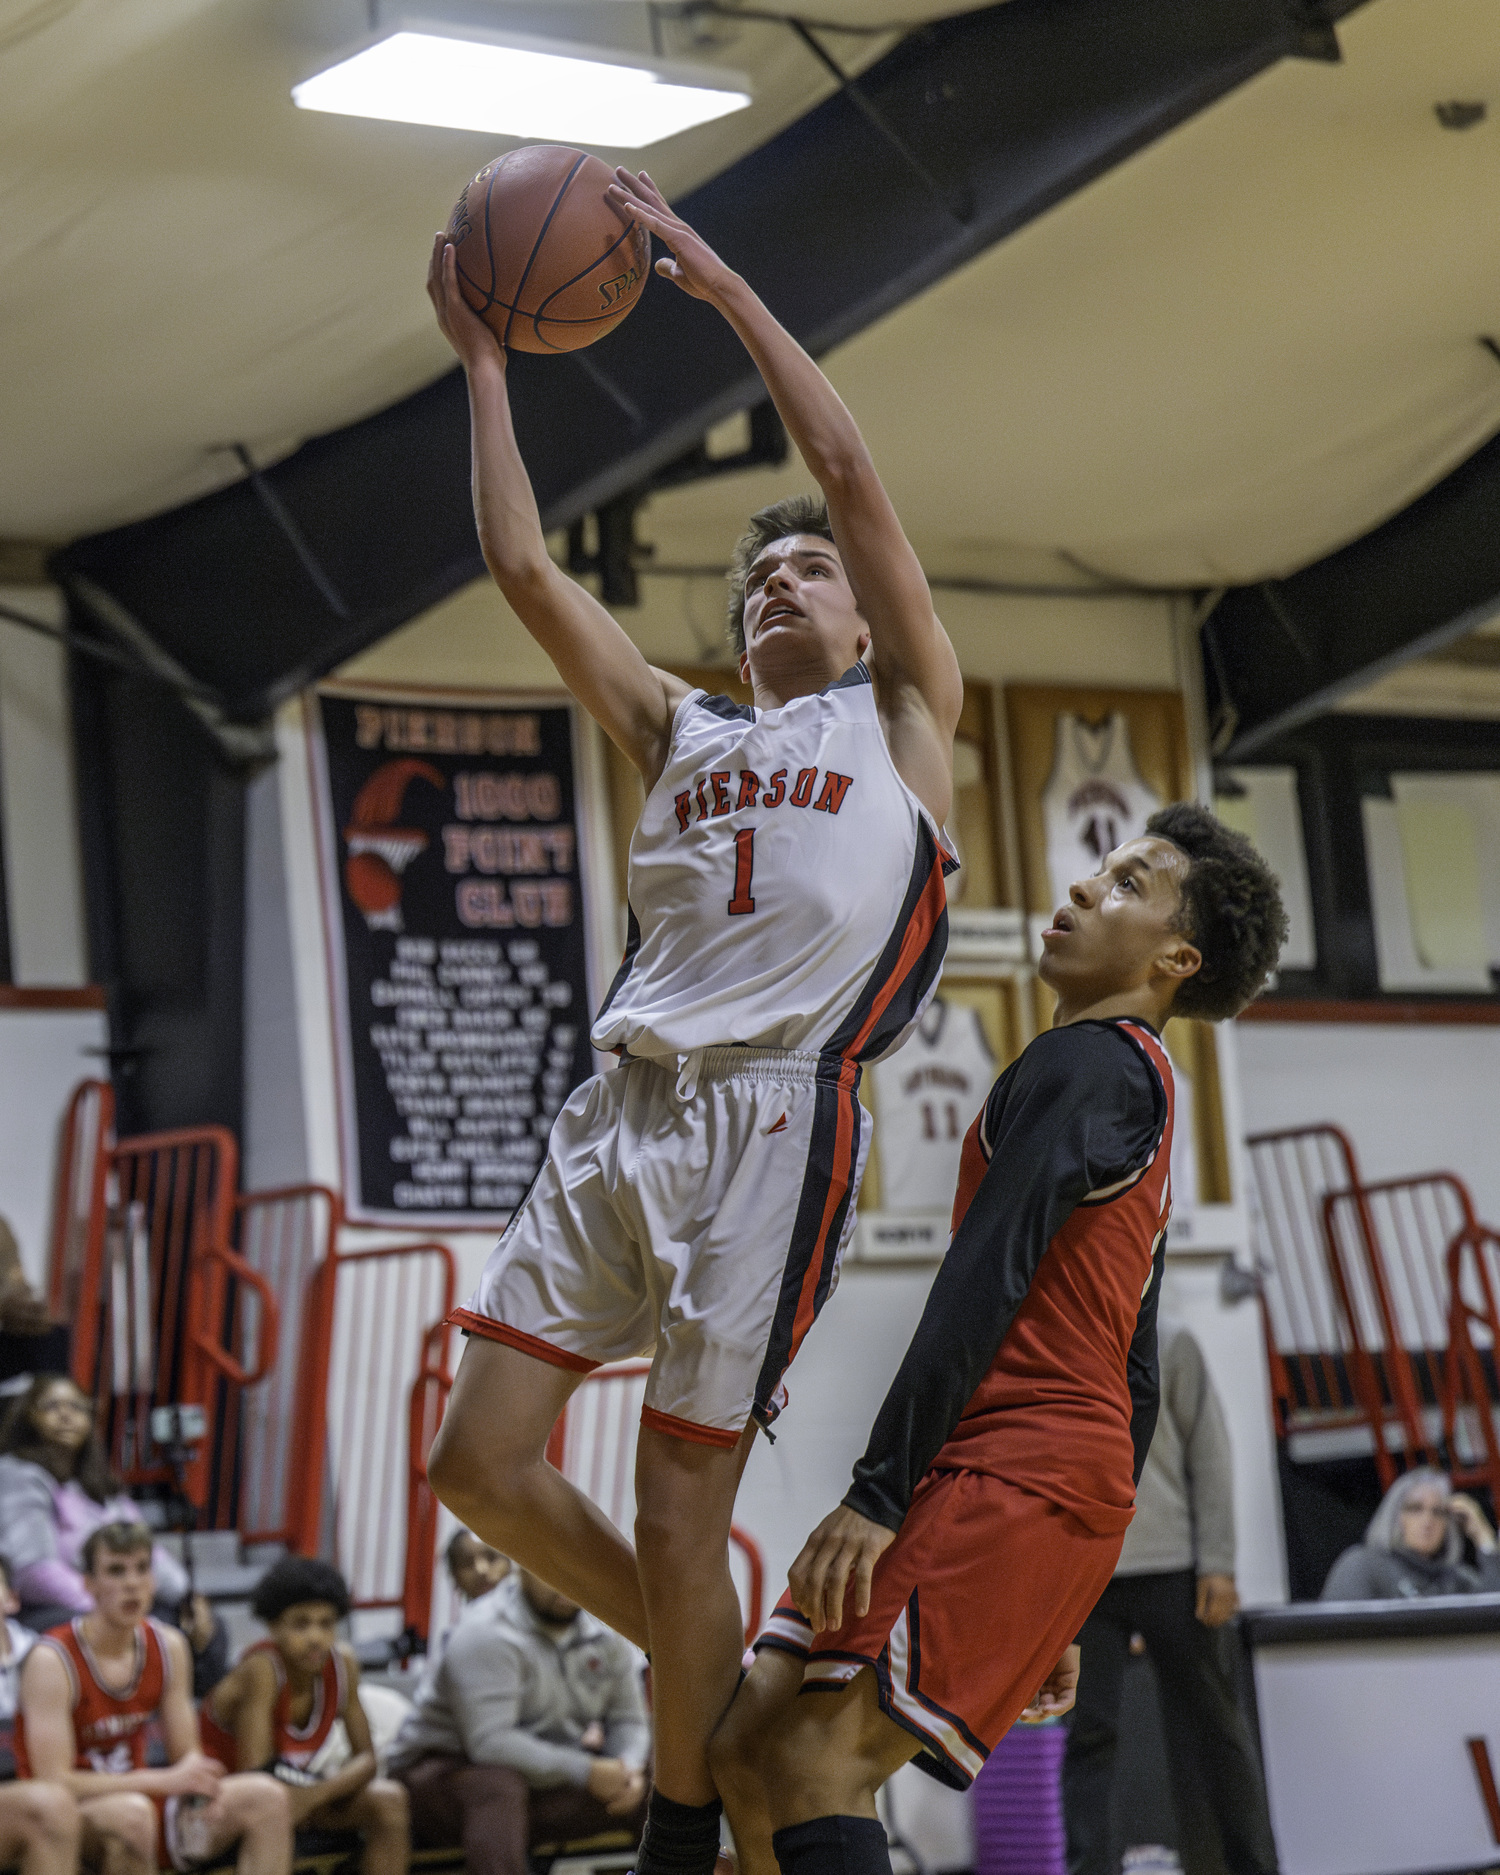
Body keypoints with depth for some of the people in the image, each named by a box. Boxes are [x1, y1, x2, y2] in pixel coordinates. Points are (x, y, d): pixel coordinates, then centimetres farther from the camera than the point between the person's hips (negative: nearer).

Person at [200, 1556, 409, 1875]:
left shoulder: (342, 1663, -10)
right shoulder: (261, 1670, -28)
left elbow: (365, 1758, -8)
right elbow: (254, 1778, -31)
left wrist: (315, 1793, -26)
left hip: (289, 1793, 6)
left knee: (388, 1799, -15)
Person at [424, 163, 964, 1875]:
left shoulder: (900, 712, 13)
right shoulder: (676, 730, 25)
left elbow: (850, 469, 4)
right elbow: (523, 567, 18)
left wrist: (719, 283, 5)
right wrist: (482, 360, 17)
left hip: (771, 1116, -5)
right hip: (619, 1108, 6)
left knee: (676, 1515, -8)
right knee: (481, 1459, -2)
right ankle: (730, 1685, 17)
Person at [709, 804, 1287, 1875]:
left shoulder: (1086, 1061, -5)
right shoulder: (1148, 1090, 27)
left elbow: (986, 1280, -16)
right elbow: (1133, 1382, 26)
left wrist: (876, 1494, -21)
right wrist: (1064, 1614, 25)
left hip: (1022, 1474, -10)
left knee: (818, 1764, -19)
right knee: (748, 1753, 4)